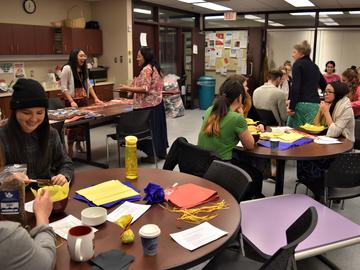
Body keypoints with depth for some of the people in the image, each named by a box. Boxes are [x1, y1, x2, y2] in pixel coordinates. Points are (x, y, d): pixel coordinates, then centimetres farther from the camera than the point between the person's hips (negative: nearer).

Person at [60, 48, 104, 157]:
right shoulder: (67, 68, -10)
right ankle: (70, 149, 8)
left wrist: (96, 98, 5)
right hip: (73, 101, -6)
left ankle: (79, 145, 24)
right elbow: (64, 87, -13)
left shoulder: (84, 69, 12)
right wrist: (71, 101, -22)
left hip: (84, 100, 6)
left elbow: (89, 85, 14)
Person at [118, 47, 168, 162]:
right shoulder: (155, 68, 12)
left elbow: (145, 89, -23)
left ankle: (151, 155, 5)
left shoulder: (146, 69, -17)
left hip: (148, 105, -10)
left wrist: (127, 88, -19)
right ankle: (161, 152, 24)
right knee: (157, 127, 15)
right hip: (157, 103, 10)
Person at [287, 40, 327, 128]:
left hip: (301, 104, -6)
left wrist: (291, 107, -13)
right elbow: (324, 86, 24)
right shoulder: (315, 66, 19)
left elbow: (295, 87, -12)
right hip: (315, 105, 7)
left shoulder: (298, 64, -1)